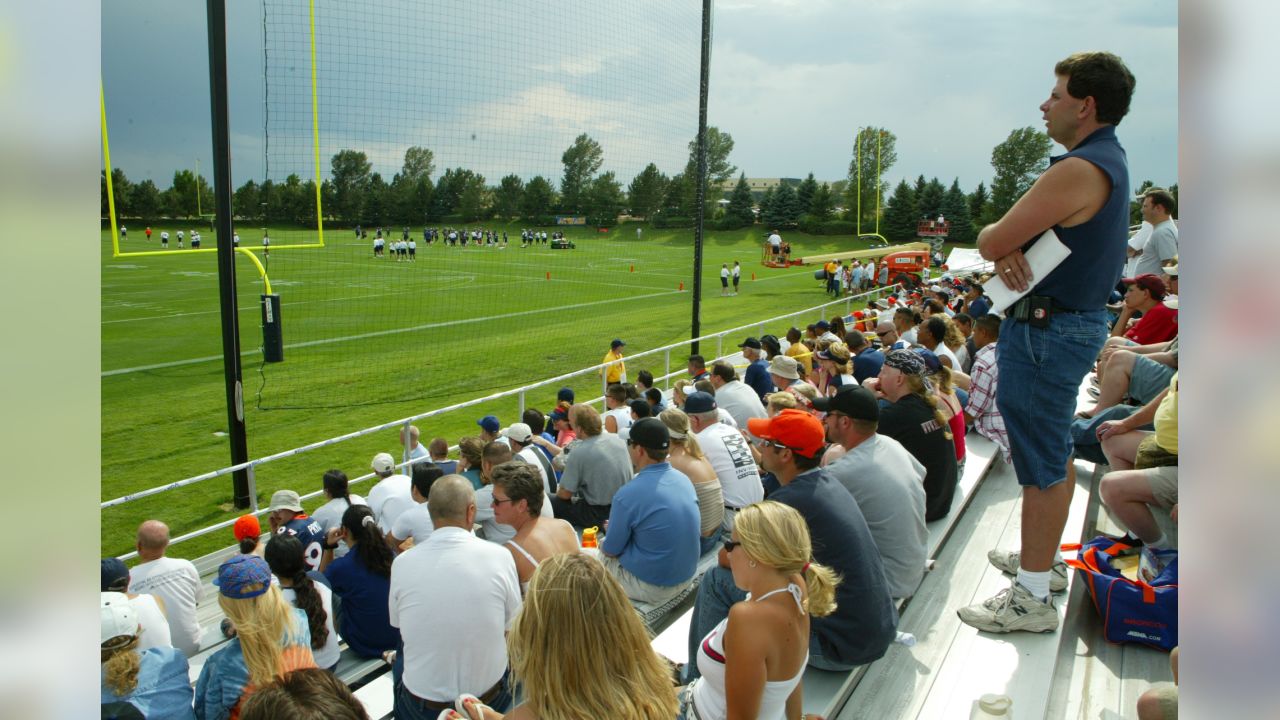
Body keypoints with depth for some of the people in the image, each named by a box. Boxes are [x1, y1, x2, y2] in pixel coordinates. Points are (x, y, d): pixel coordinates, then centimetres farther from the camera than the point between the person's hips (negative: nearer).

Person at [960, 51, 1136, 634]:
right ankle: (1041, 554, 39)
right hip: (1076, 319, 11)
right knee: (1054, 450, 21)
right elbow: (1000, 239, 12)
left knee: (1041, 462, -4)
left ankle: (1032, 598, 5)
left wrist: (999, 241, 0)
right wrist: (1008, 248, -10)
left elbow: (990, 241, -23)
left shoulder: (1078, 170, -22)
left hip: (1046, 330, -11)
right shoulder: (1110, 161, 13)